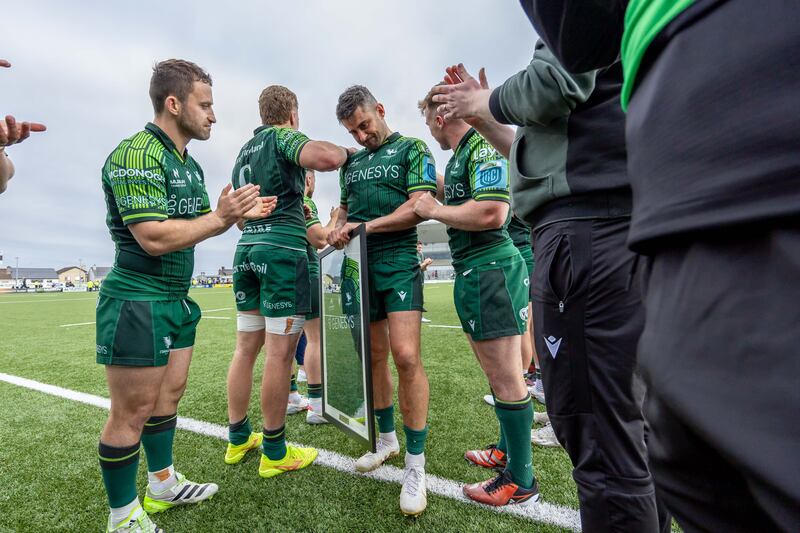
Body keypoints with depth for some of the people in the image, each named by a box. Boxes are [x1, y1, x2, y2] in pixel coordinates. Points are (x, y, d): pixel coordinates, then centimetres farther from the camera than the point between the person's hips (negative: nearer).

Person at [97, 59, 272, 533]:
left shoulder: (190, 164, 13)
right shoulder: (137, 154, -16)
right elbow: (153, 237, -25)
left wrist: (239, 214, 4)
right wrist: (220, 216, -21)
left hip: (178, 299, 9)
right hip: (138, 301, -9)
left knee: (169, 394, 18)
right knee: (133, 411, 4)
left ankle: (163, 484, 37)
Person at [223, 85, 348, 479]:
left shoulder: (243, 150, 23)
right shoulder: (283, 136, -1)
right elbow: (325, 157, -24)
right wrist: (343, 151, 0)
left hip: (246, 247, 8)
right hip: (283, 250, -8)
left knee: (246, 348, 13)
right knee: (280, 353, -2)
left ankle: (238, 439, 26)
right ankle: (275, 453, 10)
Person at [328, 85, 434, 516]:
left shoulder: (412, 149, 4)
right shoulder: (351, 163, 21)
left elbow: (419, 207, -8)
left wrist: (366, 226, -13)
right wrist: (337, 230, 2)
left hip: (398, 262, -5)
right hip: (359, 266, 6)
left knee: (405, 356, -15)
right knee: (373, 357, 10)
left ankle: (415, 464, 1)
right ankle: (386, 439, 28)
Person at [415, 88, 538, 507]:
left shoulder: (483, 146, -12)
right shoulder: (458, 155, 18)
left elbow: (492, 213, -25)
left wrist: (435, 210, -14)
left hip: (489, 270, -10)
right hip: (472, 271, 10)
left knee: (505, 378, 0)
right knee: (497, 373, 19)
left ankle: (521, 480, 16)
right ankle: (507, 450, 37)